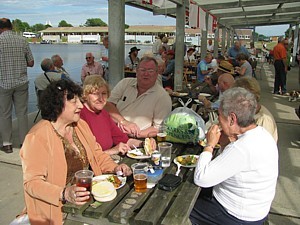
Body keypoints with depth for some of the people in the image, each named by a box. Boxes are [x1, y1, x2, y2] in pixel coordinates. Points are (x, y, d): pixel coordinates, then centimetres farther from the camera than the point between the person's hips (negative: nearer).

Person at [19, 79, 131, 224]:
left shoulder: (81, 125, 6)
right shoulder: (37, 137, -16)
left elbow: (96, 153, 15)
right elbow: (32, 182, -18)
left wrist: (114, 167, -2)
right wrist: (64, 194, -32)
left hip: (89, 198, 7)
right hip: (60, 210, -7)